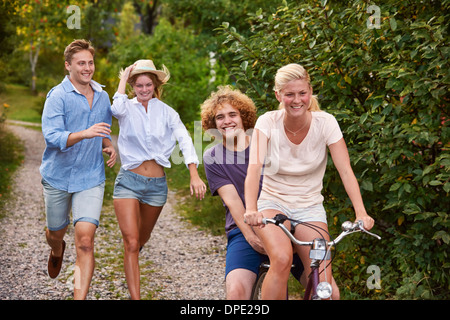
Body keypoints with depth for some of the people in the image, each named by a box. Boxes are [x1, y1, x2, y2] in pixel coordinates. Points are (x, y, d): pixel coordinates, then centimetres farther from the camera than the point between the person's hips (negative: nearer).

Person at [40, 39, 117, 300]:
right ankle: (57, 252, 57)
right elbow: (52, 137, -23)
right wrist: (85, 134, -39)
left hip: (91, 178, 2)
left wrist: (109, 146, 0)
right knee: (56, 232, 20)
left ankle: (80, 297, -11)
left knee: (85, 240, -13)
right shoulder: (58, 96, -12)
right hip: (58, 177, -1)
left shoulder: (102, 96, 6)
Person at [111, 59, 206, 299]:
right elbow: (117, 109, -27)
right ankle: (135, 297, -10)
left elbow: (185, 140, -10)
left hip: (157, 184, 3)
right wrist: (123, 80, -13)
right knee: (131, 243, -12)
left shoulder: (166, 112, 2)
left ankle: (131, 259, 57)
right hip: (129, 180, -2)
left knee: (142, 238, 21)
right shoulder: (127, 109, -1)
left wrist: (194, 175, -24)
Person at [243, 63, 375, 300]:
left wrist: (361, 213, -31)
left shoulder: (325, 122, -11)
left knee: (323, 284, -14)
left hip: (310, 207, 1)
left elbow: (346, 171, -16)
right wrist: (251, 210, -43)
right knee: (282, 259, -32)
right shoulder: (268, 122, -12)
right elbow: (254, 168, -25)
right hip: (273, 203, -1)